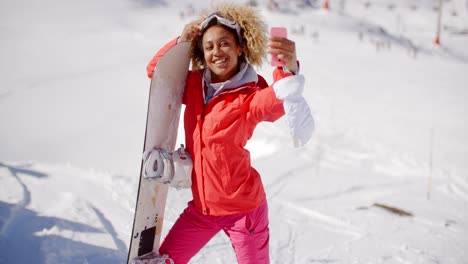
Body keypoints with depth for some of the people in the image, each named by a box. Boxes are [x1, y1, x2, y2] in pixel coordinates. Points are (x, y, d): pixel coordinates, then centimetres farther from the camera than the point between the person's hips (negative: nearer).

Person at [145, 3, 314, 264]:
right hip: (202, 206, 6)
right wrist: (181, 41, -6)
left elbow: (278, 101, -37)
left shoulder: (250, 95, -16)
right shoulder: (196, 86, 2)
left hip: (242, 208, -5)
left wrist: (289, 68, -58)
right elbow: (156, 70, 10)